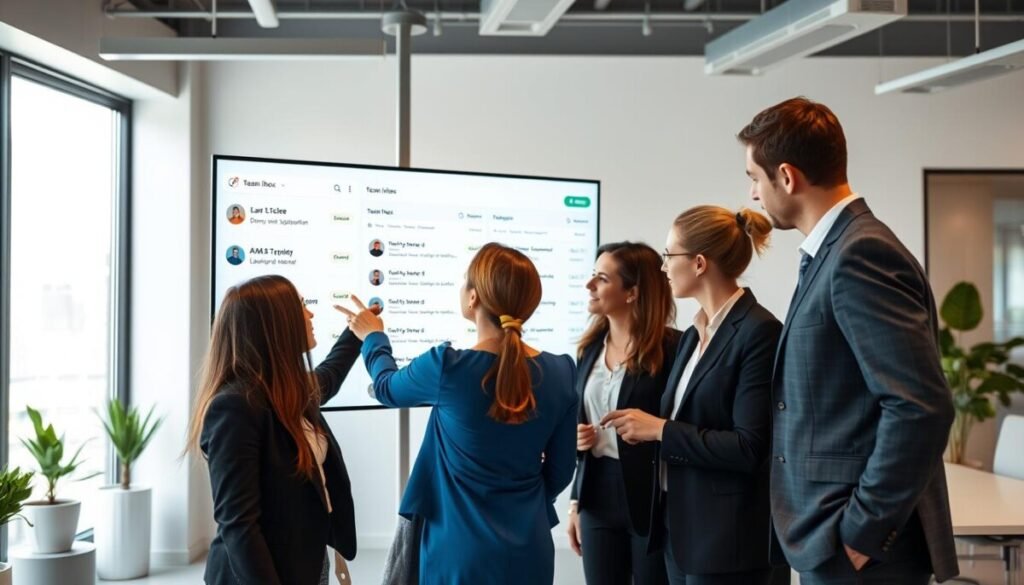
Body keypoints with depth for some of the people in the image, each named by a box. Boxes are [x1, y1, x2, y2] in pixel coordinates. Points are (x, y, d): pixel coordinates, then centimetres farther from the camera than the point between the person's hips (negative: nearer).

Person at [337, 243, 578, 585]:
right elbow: (560, 473, 3)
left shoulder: (448, 368, -17)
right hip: (529, 551, 3)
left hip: (463, 552, -3)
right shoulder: (560, 374, -7)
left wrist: (373, 337, 25)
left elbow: (387, 388, 6)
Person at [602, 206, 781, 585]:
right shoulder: (694, 334, 12)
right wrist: (645, 428, 3)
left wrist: (660, 429, -16)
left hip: (725, 536, -8)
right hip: (680, 527, 8)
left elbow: (749, 449, -20)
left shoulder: (758, 331, -14)